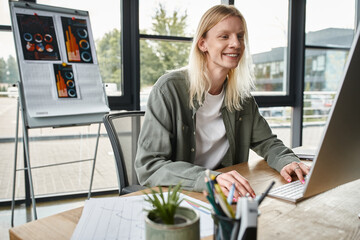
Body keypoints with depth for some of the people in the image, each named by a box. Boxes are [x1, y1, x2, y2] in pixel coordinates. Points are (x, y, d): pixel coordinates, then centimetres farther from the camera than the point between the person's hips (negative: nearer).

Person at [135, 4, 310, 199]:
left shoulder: (241, 93, 5)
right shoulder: (169, 89, -15)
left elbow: (266, 142, 14)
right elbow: (148, 166, -20)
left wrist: (286, 161, -10)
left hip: (227, 197, 4)